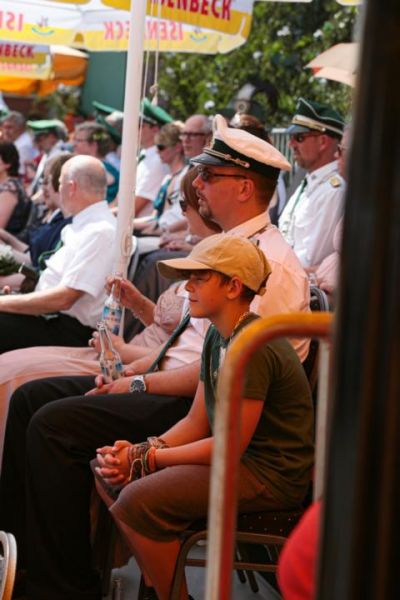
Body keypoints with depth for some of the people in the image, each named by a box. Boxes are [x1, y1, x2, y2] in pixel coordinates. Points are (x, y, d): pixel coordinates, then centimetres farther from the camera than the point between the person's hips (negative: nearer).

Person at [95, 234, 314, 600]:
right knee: (115, 471, 6)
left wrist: (150, 457, -13)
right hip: (240, 458, 10)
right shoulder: (219, 336, 9)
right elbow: (196, 423, 9)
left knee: (139, 500, -23)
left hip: (272, 475, -10)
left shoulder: (253, 348, -22)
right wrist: (136, 452, -7)